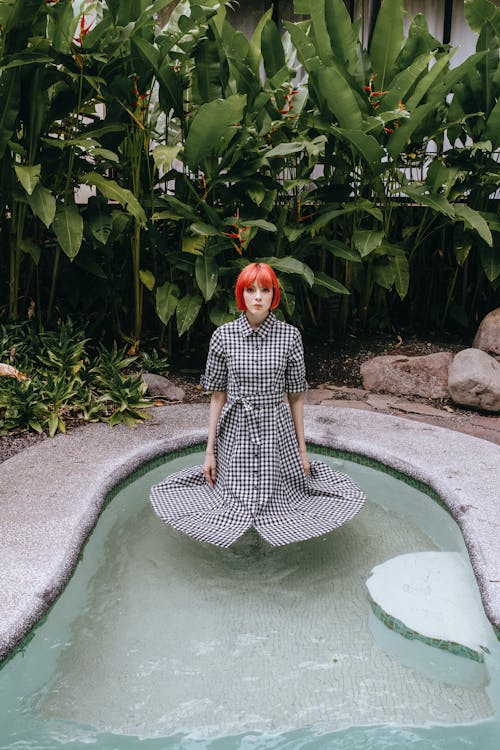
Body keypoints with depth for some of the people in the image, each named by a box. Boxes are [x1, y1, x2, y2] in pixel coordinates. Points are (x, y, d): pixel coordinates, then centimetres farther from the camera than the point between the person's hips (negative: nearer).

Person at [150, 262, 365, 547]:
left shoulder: (290, 336, -4)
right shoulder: (223, 336, -4)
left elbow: (296, 396, 2)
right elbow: (218, 396, 1)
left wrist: (302, 450, 5)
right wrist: (209, 451, 2)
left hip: (276, 431, 0)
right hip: (235, 430, 0)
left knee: (277, 506, 6)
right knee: (235, 508, 7)